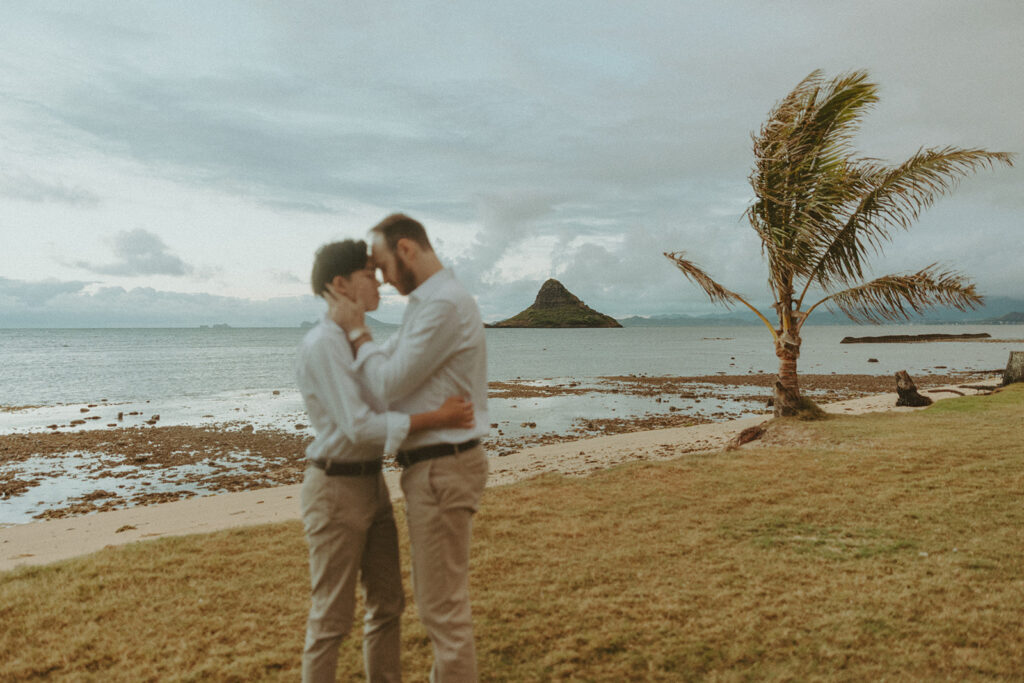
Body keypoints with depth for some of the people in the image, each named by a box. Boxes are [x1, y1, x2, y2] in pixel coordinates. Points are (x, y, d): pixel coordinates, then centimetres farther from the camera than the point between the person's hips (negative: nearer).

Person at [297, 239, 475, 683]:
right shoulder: (321, 345, -18)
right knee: (333, 617, 4)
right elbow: (358, 427, -24)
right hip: (335, 490, -9)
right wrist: (437, 418, -23)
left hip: (371, 484, 9)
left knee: (387, 604, 15)